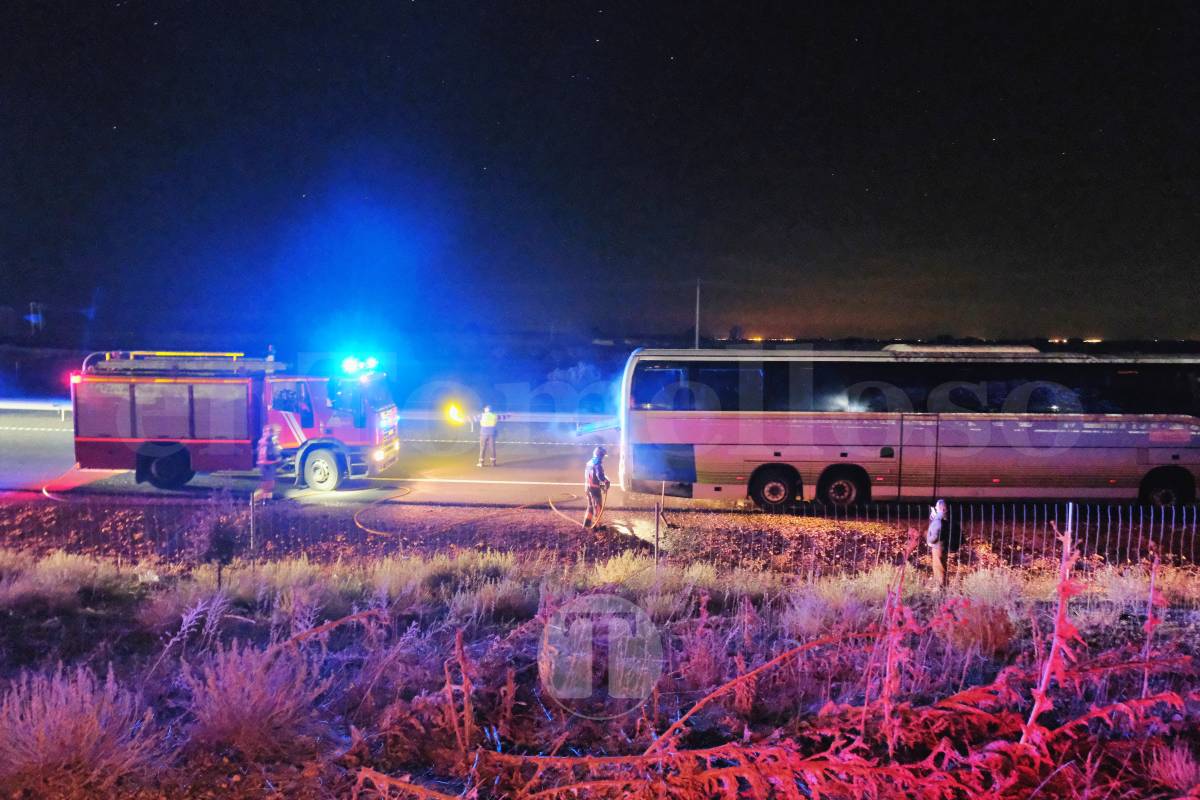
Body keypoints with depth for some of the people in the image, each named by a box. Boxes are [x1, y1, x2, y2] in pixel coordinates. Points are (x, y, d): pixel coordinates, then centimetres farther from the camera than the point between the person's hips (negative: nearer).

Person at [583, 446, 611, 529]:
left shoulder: (589, 463, 11)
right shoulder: (598, 464, -17)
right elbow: (600, 476, -29)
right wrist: (606, 482, -11)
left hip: (588, 486, 8)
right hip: (595, 487, -8)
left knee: (590, 506, 19)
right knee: (598, 506, 3)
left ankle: (587, 523, 21)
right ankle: (596, 524, 7)